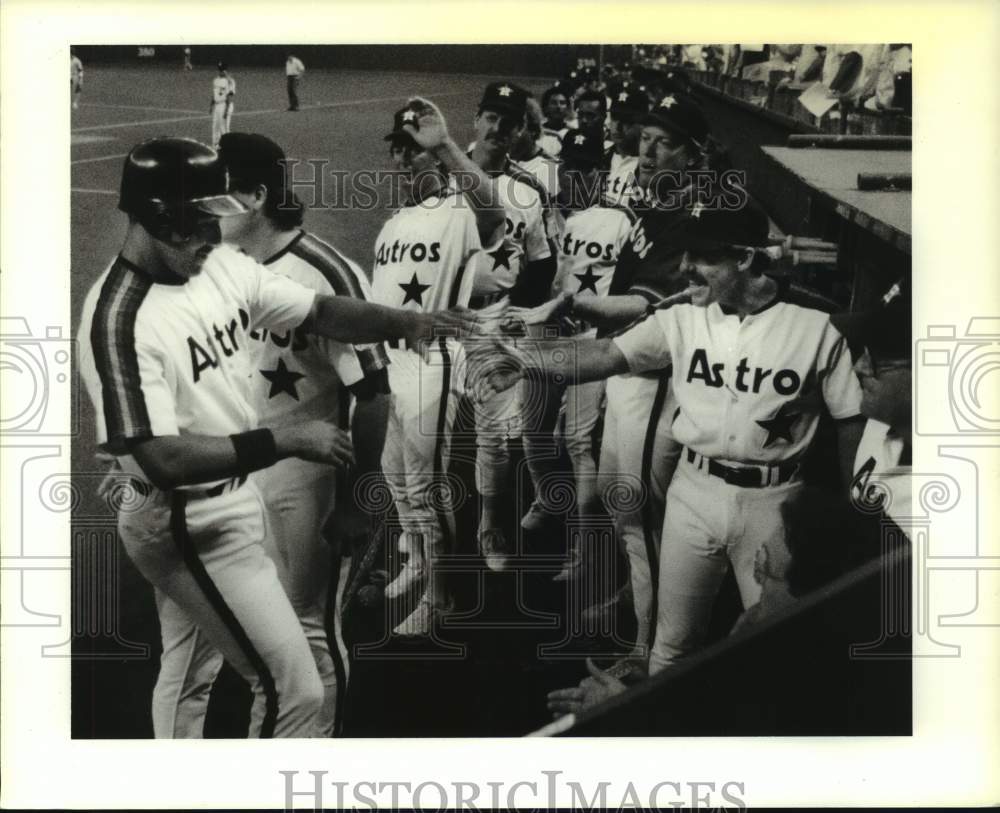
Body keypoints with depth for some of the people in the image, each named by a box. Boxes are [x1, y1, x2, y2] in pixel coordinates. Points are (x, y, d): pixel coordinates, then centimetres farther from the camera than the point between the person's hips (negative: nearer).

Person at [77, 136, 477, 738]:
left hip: (229, 502, 8)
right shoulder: (119, 320, -27)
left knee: (187, 674, 25)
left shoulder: (221, 267, -4)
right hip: (191, 526, -8)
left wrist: (408, 322, -16)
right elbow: (164, 460, -33)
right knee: (295, 688, -3)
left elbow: (321, 312, 0)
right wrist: (288, 440, -32)